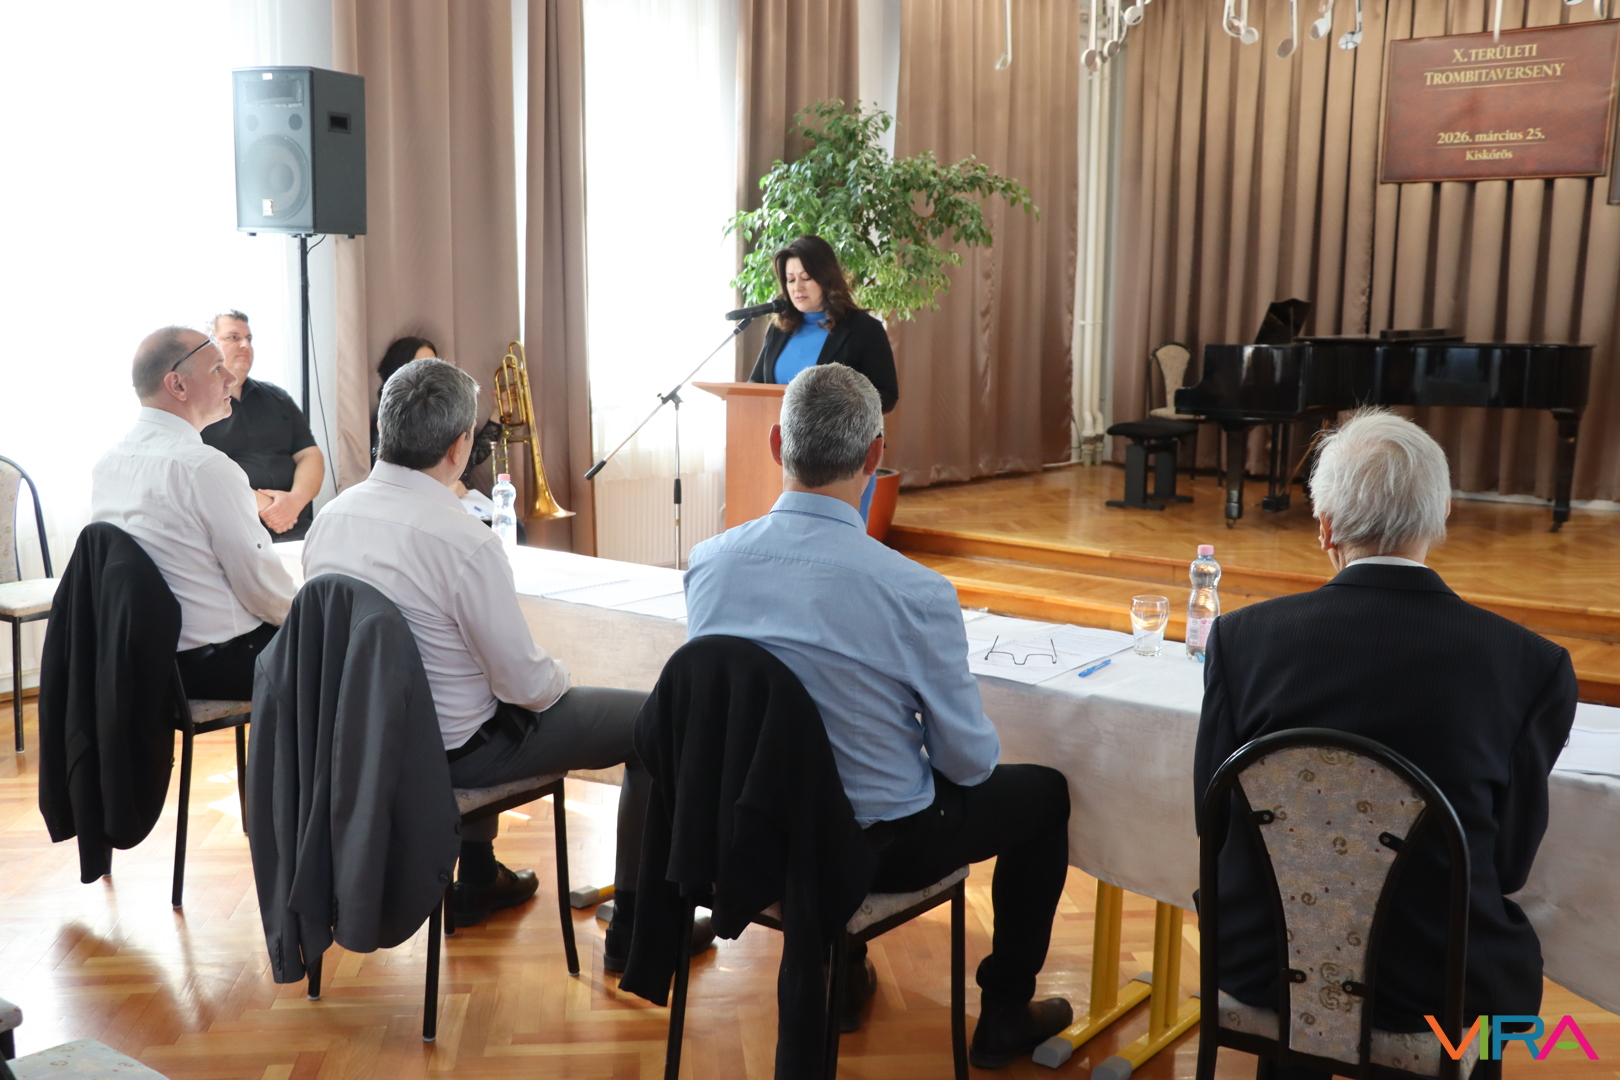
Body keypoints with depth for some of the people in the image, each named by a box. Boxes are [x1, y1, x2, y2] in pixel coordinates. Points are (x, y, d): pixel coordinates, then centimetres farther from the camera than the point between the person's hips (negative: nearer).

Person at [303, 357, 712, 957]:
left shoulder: (330, 517, -6)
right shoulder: (465, 540, -28)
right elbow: (526, 684, -21)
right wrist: (560, 676, 3)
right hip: (451, 749, -8)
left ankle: (477, 879, 46)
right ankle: (635, 926, 15)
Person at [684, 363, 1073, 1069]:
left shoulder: (707, 561, -13)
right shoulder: (915, 592, -27)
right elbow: (970, 759, -15)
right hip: (878, 846, -5)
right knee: (1045, 791, 19)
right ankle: (1004, 1018, 32)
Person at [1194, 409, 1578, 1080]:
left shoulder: (1243, 635, -14)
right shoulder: (1533, 664, -15)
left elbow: (1214, 820, -5)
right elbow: (1510, 862, -6)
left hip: (1262, 961, 1)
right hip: (1434, 984, 0)